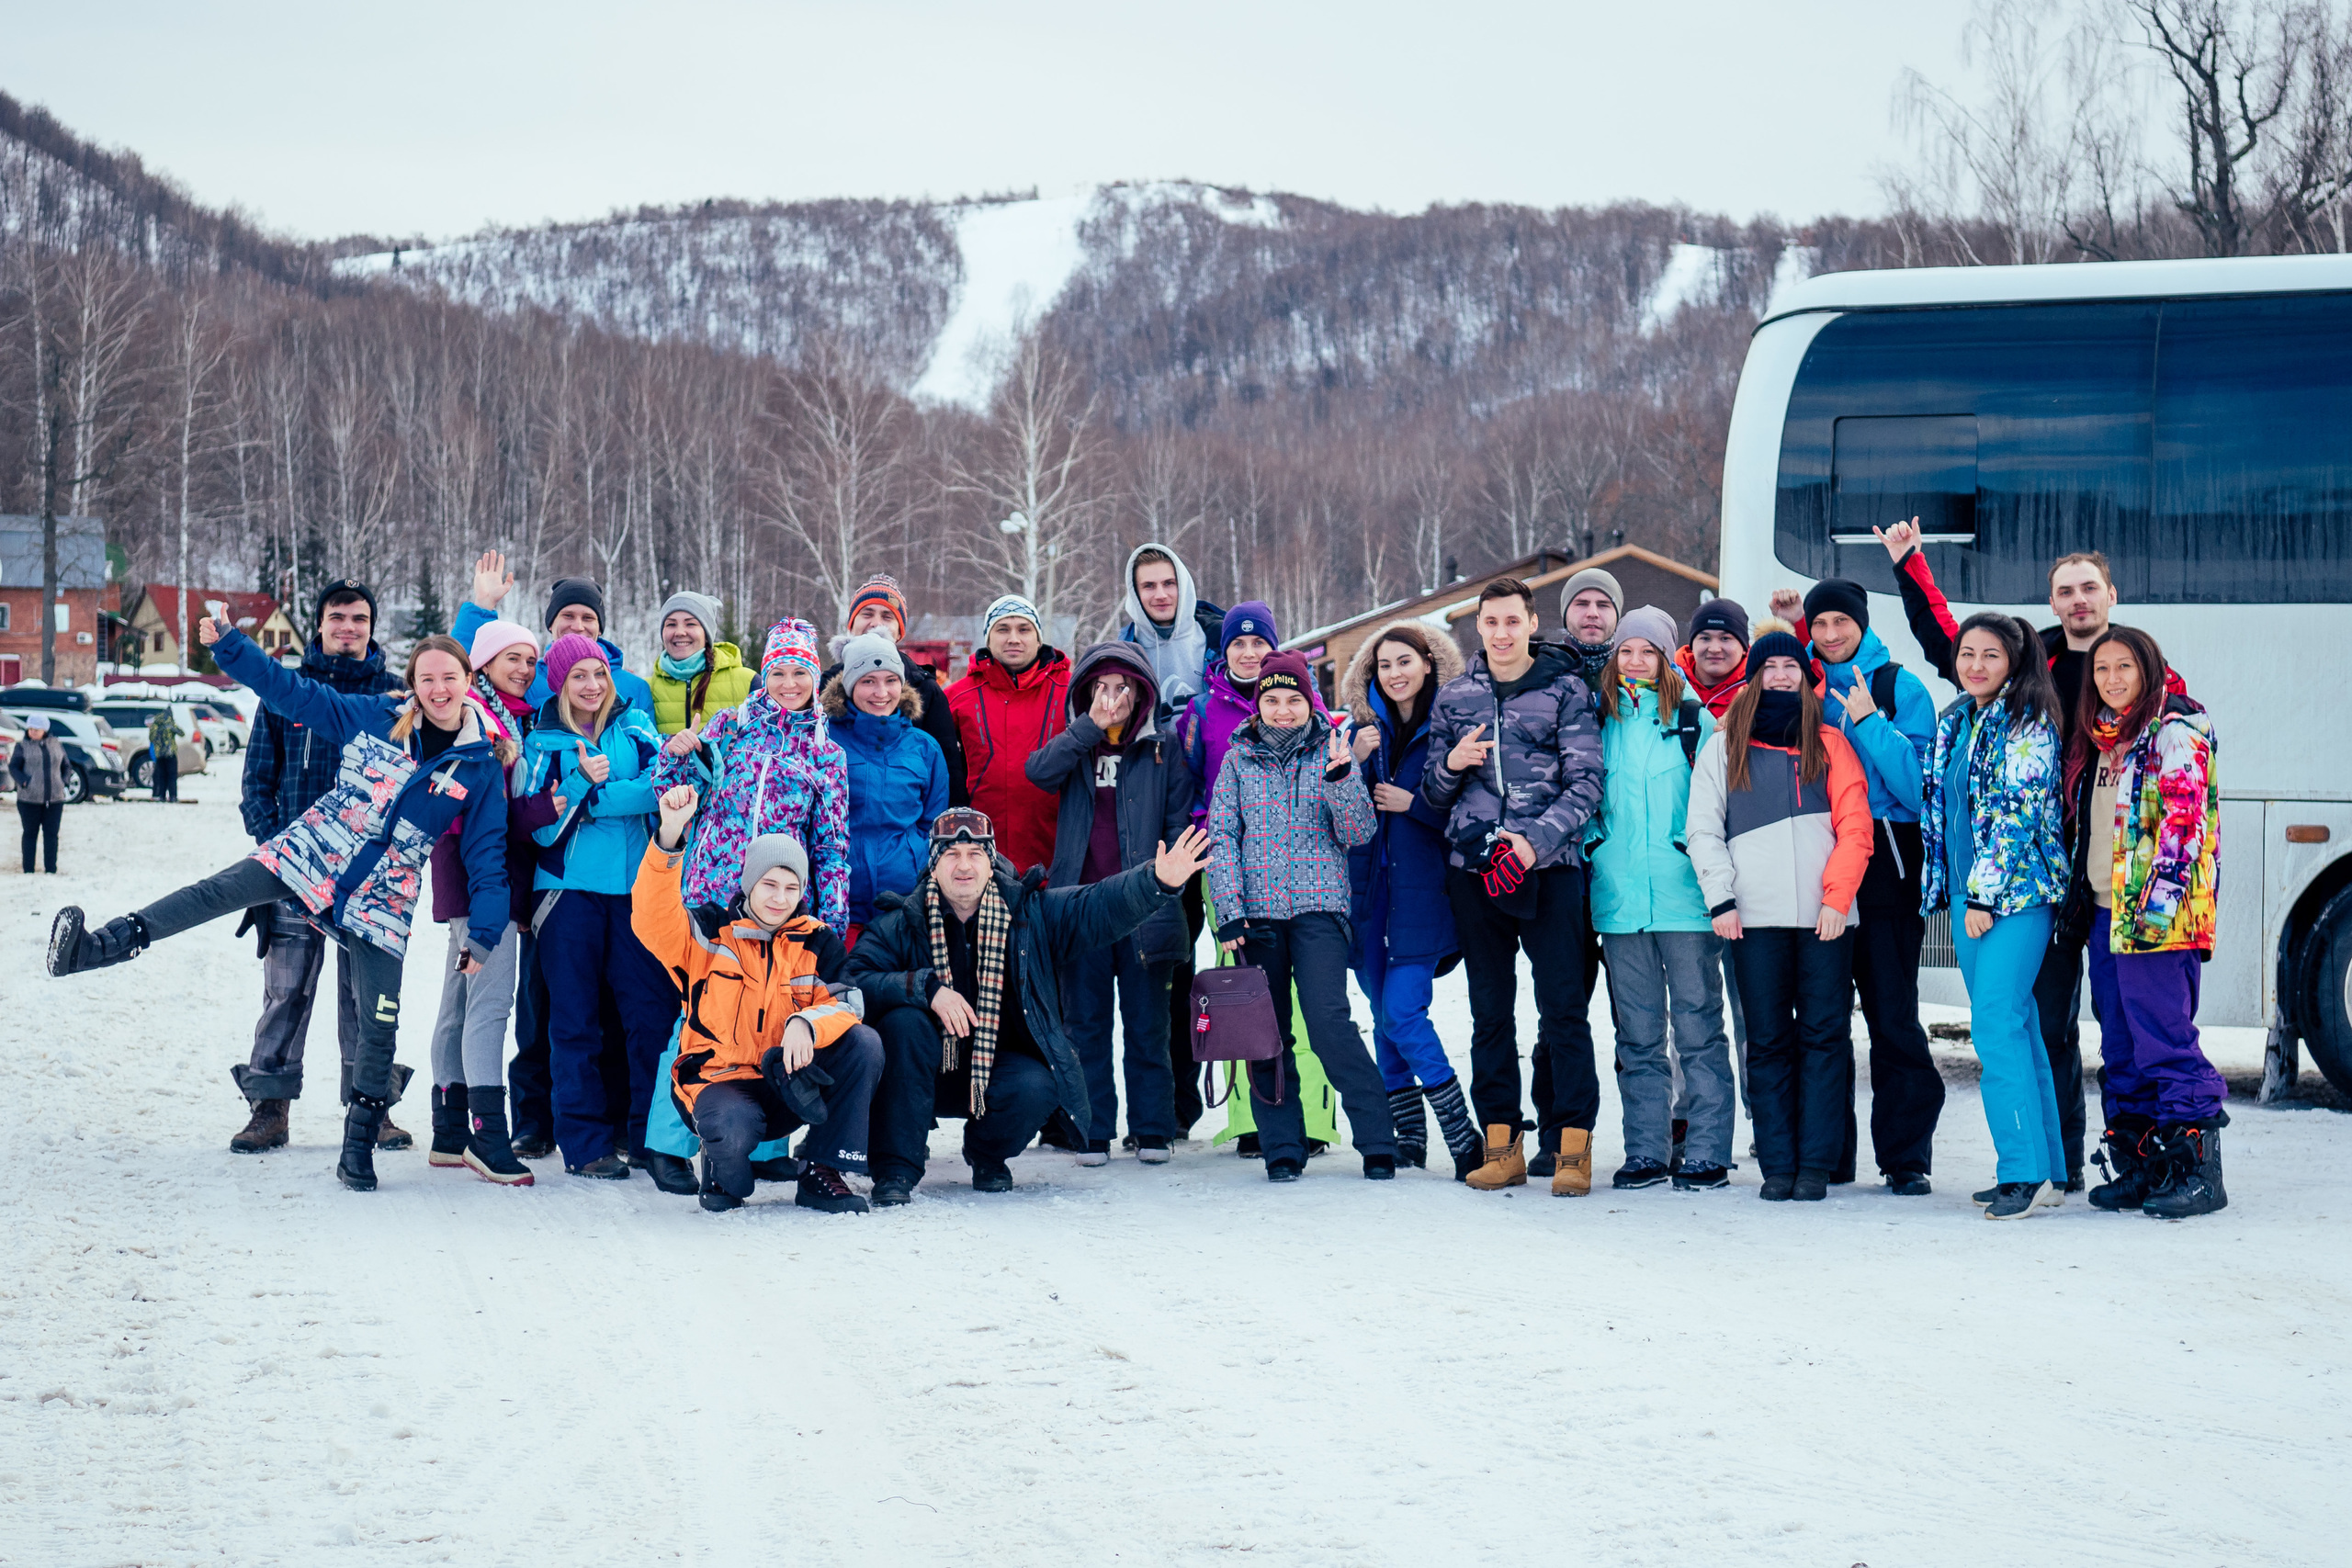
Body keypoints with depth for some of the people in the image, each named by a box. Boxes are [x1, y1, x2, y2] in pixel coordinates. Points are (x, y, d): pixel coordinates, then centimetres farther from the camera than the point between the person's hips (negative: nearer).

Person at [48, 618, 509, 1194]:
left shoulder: (480, 767, 1)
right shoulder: (375, 716, 3)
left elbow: (489, 855, 4)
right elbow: (293, 691, 7)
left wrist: (484, 935, -3)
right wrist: (228, 645, 0)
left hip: (383, 897, 0)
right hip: (312, 853, 0)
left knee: (379, 1027, -2)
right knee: (218, 892, -23)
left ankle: (358, 1146, 9)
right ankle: (106, 944, -31)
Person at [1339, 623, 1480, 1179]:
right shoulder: (1363, 728, 10)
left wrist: (1413, 804, -13)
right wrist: (1356, 761, -10)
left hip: (1423, 888, -5)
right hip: (1368, 887, 5)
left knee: (1403, 1013, -13)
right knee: (1384, 1016, 7)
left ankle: (1463, 1136, -3)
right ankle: (1409, 1137, 16)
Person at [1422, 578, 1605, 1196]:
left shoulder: (1566, 691, 2)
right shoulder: (1454, 697, 13)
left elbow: (1586, 783, -5)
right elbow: (1433, 796, 18)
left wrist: (1537, 839, -19)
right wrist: (1450, 765, -5)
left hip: (1549, 867, -4)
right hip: (1473, 867, 4)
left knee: (1564, 1010, -6)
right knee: (1490, 1012, 7)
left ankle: (1572, 1145, -2)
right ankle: (1501, 1145, 13)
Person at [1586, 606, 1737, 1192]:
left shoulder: (1694, 719, 3)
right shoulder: (1599, 721, 11)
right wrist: (1593, 850, 8)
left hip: (1685, 896, -3)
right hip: (1621, 899, 3)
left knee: (1698, 1027, -2)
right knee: (1637, 1034, 7)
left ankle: (1706, 1154, 1)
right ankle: (1647, 1152, 13)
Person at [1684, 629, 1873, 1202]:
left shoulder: (1829, 743, 12)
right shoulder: (1724, 745, 14)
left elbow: (1854, 827, 4)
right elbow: (1703, 828, 9)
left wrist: (1837, 898, -8)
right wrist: (1720, 899, -3)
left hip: (1825, 917, 0)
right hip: (1756, 917, 0)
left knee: (1824, 1036, -3)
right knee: (1768, 1042, 0)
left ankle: (1816, 1164, -2)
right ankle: (1777, 1165, 1)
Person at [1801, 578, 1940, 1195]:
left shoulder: (1901, 688, 3)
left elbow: (1918, 786, -7)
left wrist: (1869, 721, -13)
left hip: (1886, 871, -3)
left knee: (1893, 1015, -6)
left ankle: (1907, 1155, -1)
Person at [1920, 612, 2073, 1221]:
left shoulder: (2029, 723, -8)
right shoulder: (1953, 723, 15)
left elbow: (2018, 812, -14)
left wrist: (1986, 895, -17)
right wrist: (1956, 891, 17)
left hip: (2017, 890, -8)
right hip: (1968, 894, 8)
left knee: (1996, 1022, -17)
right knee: (2013, 1026, 9)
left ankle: (2026, 1170, -17)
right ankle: (2045, 1171, 13)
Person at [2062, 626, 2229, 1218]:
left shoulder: (2176, 734, -8)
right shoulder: (2098, 742, 18)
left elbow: (2184, 822, -16)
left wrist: (2158, 902, -21)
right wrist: (2079, 899, 18)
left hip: (2157, 912, -9)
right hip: (2104, 911, 9)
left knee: (2163, 1040, -11)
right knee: (2120, 1048, 10)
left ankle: (2198, 1168, -8)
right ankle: (2136, 1166, 15)